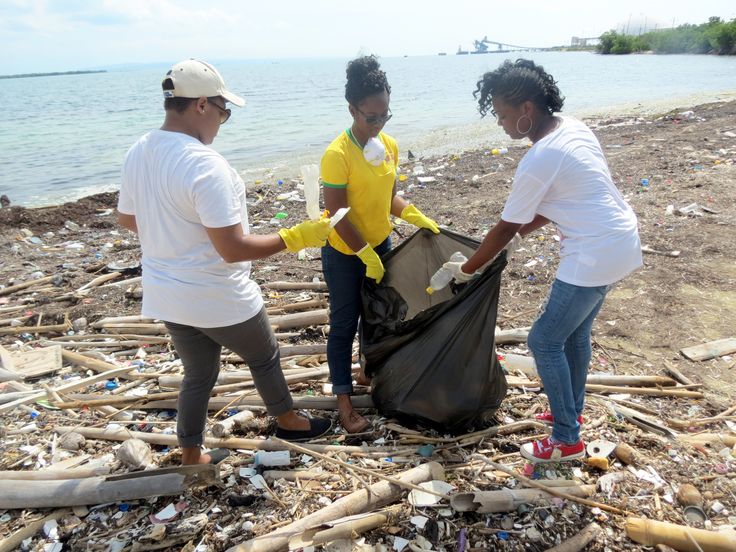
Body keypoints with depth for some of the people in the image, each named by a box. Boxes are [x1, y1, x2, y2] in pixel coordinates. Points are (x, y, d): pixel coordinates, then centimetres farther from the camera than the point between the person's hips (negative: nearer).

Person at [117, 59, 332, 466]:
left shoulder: (137, 154, -1)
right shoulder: (206, 165, -27)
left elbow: (127, 220, 13)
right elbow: (234, 250, -28)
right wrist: (294, 238, -18)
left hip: (166, 296, 7)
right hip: (219, 301, -7)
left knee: (198, 375, 24)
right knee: (264, 357, 21)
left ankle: (190, 456, 37)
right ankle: (287, 421, 45)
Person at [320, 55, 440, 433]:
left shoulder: (389, 146, -1)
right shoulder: (337, 155, -22)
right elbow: (337, 215, -21)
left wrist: (415, 216, -5)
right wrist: (366, 256, -21)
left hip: (380, 245, 7)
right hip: (345, 255, -7)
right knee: (344, 326, 6)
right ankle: (343, 400, 19)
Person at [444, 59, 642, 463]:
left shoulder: (537, 162, -21)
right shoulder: (574, 129, 6)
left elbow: (504, 230, -13)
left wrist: (465, 270, 0)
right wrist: (522, 230, 17)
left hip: (594, 256, -10)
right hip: (620, 244, 10)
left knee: (545, 341, 2)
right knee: (574, 332, 23)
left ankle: (567, 440, 14)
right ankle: (572, 411, 40)